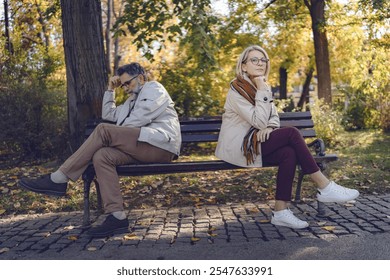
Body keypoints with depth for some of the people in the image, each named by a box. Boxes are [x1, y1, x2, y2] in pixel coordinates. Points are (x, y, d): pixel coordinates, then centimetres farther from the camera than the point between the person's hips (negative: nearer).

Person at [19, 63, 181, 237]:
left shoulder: (154, 88, 8)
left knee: (103, 130, -21)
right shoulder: (133, 100, 36)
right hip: (141, 147, 8)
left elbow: (141, 117, -8)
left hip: (160, 146, -8)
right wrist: (111, 90, 30)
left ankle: (58, 180, -20)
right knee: (102, 156, -18)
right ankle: (117, 217, -25)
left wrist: (115, 134, 0)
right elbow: (109, 115, 38)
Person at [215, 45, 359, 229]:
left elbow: (274, 117, 9)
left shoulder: (263, 86, 14)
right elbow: (259, 121, -21)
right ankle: (325, 188, -17)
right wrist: (262, 91, -19)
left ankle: (281, 211, -19)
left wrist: (269, 126, -14)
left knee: (289, 153, -23)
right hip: (236, 146, -7)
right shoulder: (236, 89, -12)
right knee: (292, 133, -22)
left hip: (253, 144, 7)